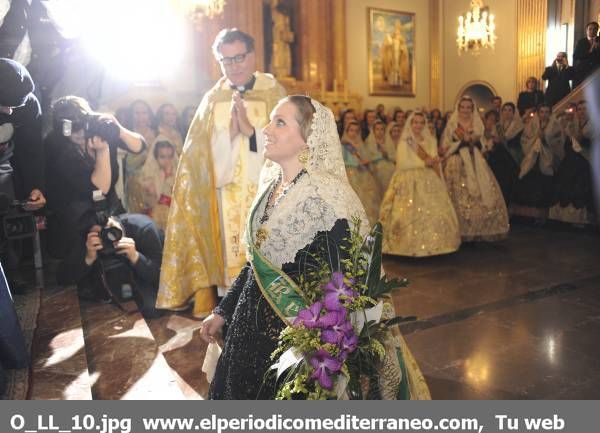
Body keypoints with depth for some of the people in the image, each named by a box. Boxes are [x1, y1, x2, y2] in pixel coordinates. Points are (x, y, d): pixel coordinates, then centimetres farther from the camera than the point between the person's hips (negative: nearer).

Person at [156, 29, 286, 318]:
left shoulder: (273, 93, 4)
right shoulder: (212, 99, 10)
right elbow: (198, 152, 6)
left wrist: (250, 129, -15)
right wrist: (230, 132, -10)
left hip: (265, 191, -2)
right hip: (225, 194, 2)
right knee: (230, 258, 2)